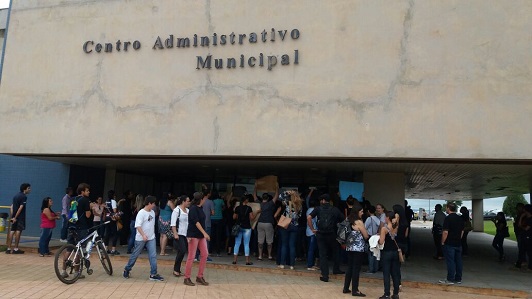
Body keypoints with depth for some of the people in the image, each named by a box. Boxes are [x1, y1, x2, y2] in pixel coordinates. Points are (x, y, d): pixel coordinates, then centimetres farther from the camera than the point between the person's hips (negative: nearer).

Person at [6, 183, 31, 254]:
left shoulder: (16, 195, 17)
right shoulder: (24, 196, -10)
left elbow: (12, 206, 15)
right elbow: (21, 208, -17)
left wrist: (12, 216, 12)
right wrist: (15, 217, -16)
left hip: (14, 217, 8)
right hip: (20, 217, -8)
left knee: (12, 231, 8)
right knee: (18, 231, -4)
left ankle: (9, 248, 9)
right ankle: (16, 249, -2)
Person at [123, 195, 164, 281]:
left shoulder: (152, 212, 7)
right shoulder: (141, 213, -15)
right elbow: (138, 226, -21)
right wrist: (143, 235, -30)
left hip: (151, 238, 6)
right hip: (141, 238, -6)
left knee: (153, 256, -2)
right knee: (135, 255, 8)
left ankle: (153, 274, 0)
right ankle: (127, 269, 29)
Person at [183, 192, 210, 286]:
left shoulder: (200, 208, 10)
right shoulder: (193, 208, -14)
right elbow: (196, 222, -22)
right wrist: (204, 233, -26)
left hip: (201, 235, 9)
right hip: (193, 235, -9)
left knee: (205, 254, 6)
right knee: (191, 256, -2)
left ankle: (200, 277, 14)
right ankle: (187, 278, 8)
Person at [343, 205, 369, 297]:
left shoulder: (349, 221, 7)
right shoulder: (359, 222, -13)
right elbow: (366, 236, -8)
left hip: (349, 247, 7)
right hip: (358, 248, -7)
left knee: (350, 268, 14)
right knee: (356, 269, -1)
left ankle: (346, 288, 18)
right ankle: (355, 290, 3)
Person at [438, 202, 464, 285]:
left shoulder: (448, 218, -15)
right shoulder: (460, 218, 9)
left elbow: (445, 232, -19)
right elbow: (462, 231, 15)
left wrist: (443, 242, -8)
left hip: (449, 244, -7)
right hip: (458, 243, 7)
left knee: (450, 262, -4)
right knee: (458, 261, 10)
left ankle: (450, 279, -1)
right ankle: (458, 279, 16)